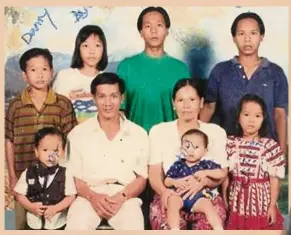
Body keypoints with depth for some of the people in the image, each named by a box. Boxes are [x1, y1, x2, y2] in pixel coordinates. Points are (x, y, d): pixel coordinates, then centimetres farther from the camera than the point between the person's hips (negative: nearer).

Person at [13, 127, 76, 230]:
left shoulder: (65, 174, -10)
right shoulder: (28, 173, -5)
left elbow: (70, 196, -9)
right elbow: (20, 194, -1)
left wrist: (56, 208, -21)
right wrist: (31, 206, -17)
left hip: (57, 224, -1)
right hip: (34, 223, 2)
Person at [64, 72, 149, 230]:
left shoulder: (138, 134, 10)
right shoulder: (78, 133, 10)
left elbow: (141, 178, 11)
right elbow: (73, 177, 8)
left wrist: (121, 197, -9)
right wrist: (92, 196, -12)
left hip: (125, 197, 1)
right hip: (88, 196, 0)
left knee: (134, 228, -31)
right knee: (76, 227, -32)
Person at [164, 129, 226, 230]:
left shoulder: (206, 164, 15)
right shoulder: (178, 165, 17)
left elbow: (222, 173, 8)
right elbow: (166, 181, 15)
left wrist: (206, 172, -5)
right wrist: (175, 182, -8)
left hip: (198, 197, 0)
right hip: (180, 196, 0)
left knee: (208, 206, -30)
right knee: (172, 200, -32)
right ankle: (175, 230, -39)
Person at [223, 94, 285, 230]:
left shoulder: (271, 146, -8)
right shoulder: (230, 144, -1)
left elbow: (274, 179, -5)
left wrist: (272, 205, -6)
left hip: (262, 204, -2)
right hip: (237, 203, 2)